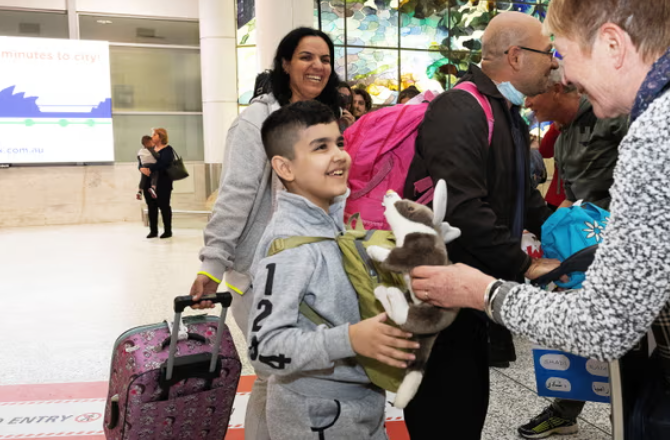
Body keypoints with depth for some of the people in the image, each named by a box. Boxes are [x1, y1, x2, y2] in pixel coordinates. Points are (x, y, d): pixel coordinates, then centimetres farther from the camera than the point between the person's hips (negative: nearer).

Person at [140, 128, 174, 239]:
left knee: (164, 206, 0)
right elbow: (141, 162, 9)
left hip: (162, 182, -6)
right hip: (149, 182, 6)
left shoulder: (167, 150, -3)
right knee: (151, 207, 6)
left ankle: (168, 231, 8)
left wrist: (150, 169, -25)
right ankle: (153, 231, 14)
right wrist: (142, 168, -13)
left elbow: (163, 163, -18)